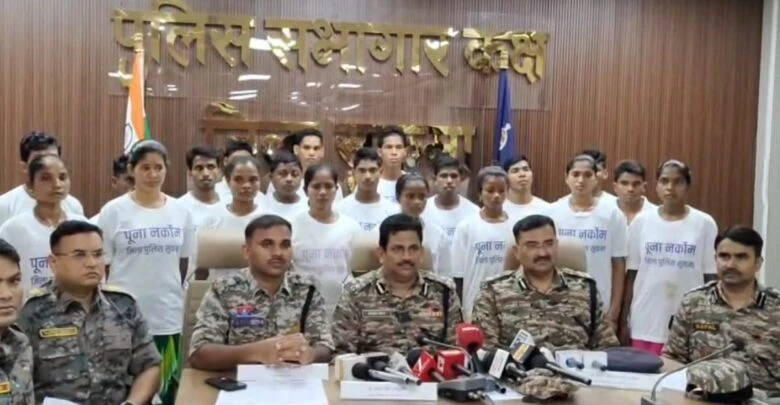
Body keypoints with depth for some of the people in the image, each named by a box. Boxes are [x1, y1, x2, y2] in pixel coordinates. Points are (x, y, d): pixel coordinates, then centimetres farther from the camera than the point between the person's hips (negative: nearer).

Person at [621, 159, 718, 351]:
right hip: (646, 324, 1)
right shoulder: (641, 221, 3)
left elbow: (711, 278, 3)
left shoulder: (704, 223, -1)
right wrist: (623, 322, 6)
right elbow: (631, 274, 6)